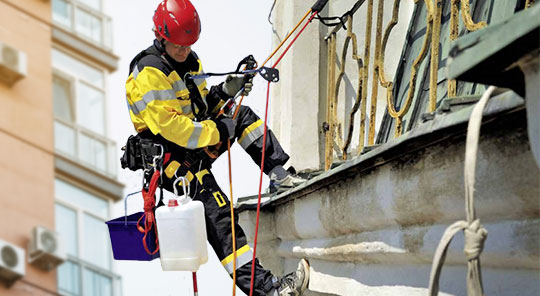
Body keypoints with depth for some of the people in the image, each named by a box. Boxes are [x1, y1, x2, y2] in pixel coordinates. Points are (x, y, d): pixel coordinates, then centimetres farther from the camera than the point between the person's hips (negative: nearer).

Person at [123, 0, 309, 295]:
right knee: (218, 213, -20)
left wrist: (223, 92, -1)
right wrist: (217, 132, -19)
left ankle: (279, 174, -4)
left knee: (241, 115, -2)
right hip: (168, 153, -9)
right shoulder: (149, 74, -19)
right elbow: (169, 126, -25)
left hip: (198, 142, 9)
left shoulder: (189, 60, 11)